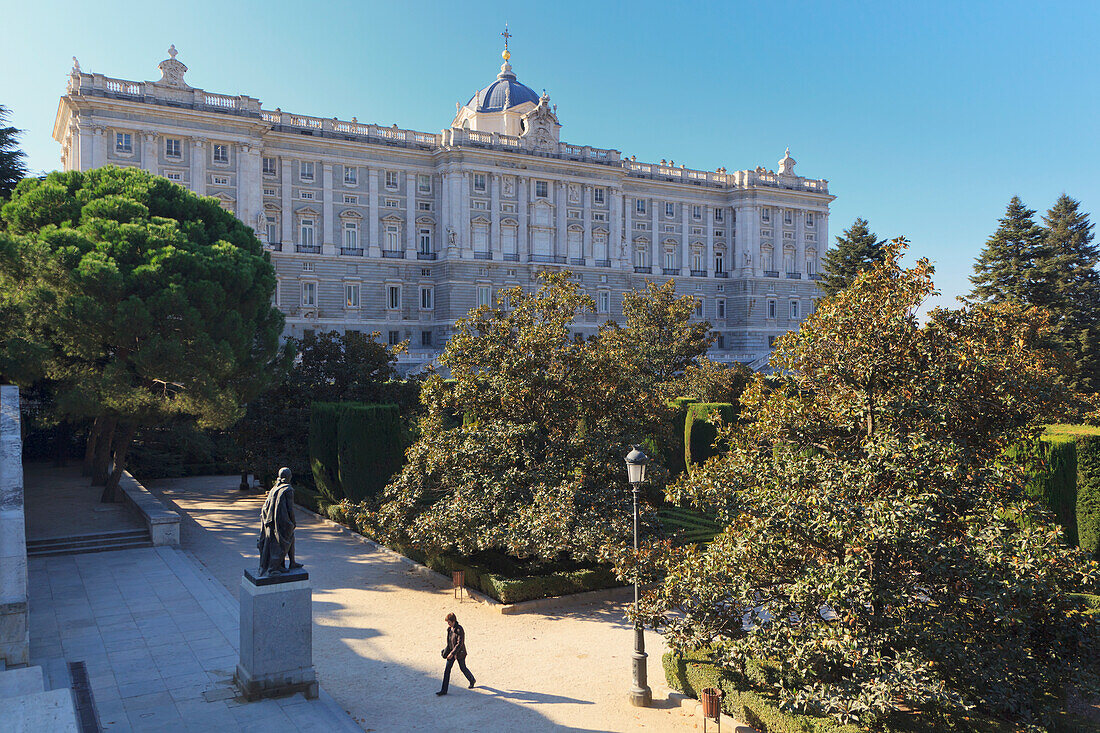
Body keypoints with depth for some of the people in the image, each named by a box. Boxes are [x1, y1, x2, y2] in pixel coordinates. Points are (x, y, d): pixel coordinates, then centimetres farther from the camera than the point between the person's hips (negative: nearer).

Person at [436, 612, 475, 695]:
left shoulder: (460, 630, -24)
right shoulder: (449, 629, 0)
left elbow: (460, 644, -25)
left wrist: (452, 653, -26)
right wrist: (448, 650, 16)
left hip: (459, 653, -6)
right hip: (451, 652, 7)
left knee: (463, 668, 12)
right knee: (447, 670, -1)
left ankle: (472, 681, 40)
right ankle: (444, 690, 2)